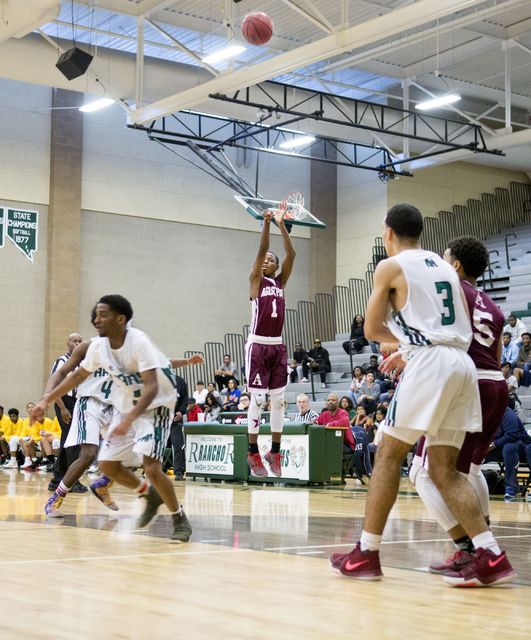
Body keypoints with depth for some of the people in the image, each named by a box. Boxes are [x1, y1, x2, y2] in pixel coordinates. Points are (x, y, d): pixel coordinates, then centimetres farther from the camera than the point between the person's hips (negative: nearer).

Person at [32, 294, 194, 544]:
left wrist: (129, 419, -44)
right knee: (107, 464, 4)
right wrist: (47, 400, 8)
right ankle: (150, 495, 27)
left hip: (156, 406, -7)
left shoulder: (138, 343, -27)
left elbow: (151, 387, -33)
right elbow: (79, 375, 12)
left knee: (151, 467, -21)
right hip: (128, 406, 8)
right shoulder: (98, 346, -6)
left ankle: (180, 521, -1)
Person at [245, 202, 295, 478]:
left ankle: (275, 452, 10)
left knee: (278, 399, 4)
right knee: (257, 399, -5)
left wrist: (281, 224, -7)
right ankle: (253, 453, -1)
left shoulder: (281, 281, 13)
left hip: (278, 346, 4)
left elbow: (291, 254, 1)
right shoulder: (256, 280, 3)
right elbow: (261, 250, -11)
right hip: (258, 345, -4)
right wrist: (266, 223, -20)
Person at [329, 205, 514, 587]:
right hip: (464, 365, 7)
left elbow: (372, 330, 5)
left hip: (430, 363, -7)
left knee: (389, 455, 4)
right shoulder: (446, 267, 24)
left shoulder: (391, 267, 3)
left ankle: (367, 554, 6)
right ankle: (491, 557, -5)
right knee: (444, 469, 7)